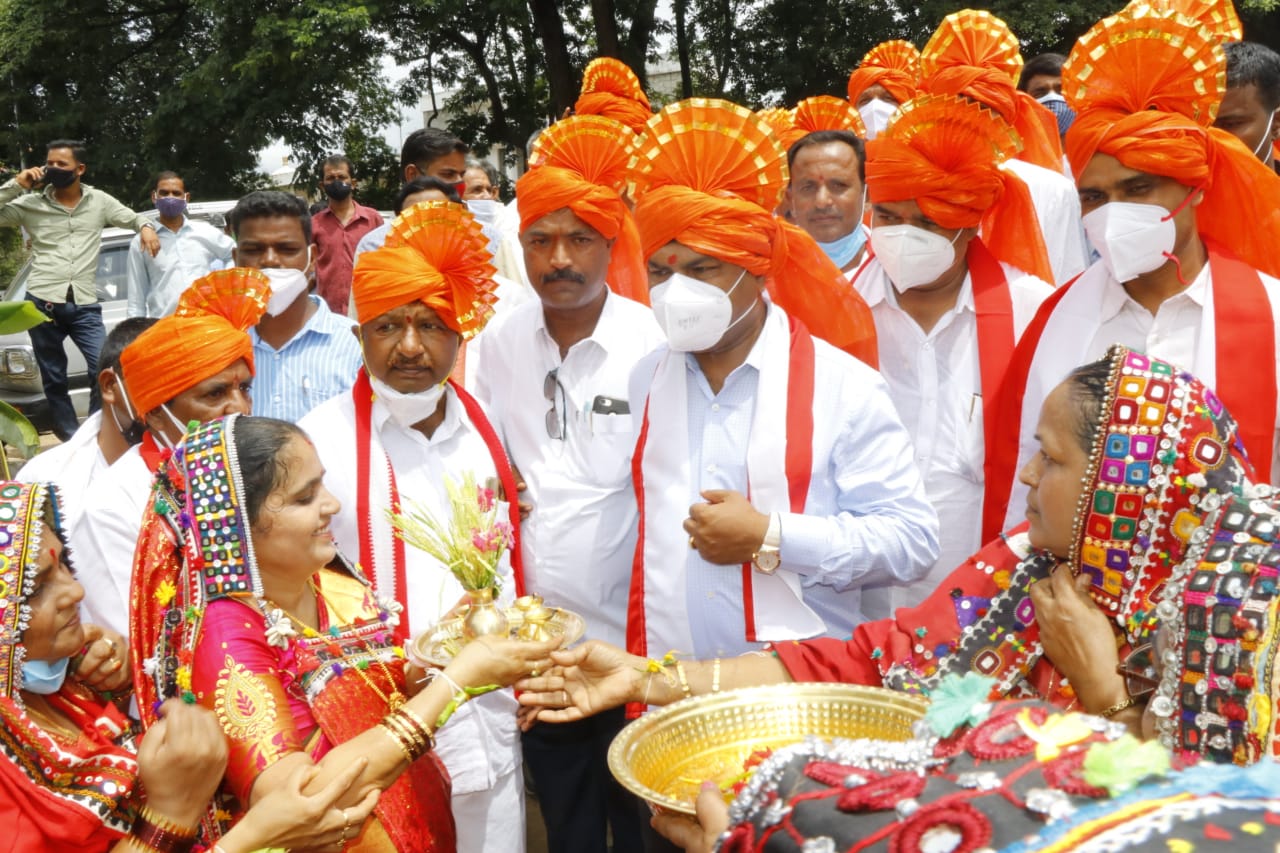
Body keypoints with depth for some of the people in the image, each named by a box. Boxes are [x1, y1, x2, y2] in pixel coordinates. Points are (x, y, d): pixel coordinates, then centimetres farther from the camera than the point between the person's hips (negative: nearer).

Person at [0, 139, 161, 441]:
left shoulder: (99, 201, 8)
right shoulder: (31, 204, 4)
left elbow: (132, 217, 20)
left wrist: (146, 227, -2)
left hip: (85, 306, 0)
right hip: (42, 304, 0)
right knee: (54, 380, 7)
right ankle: (72, 441, 17)